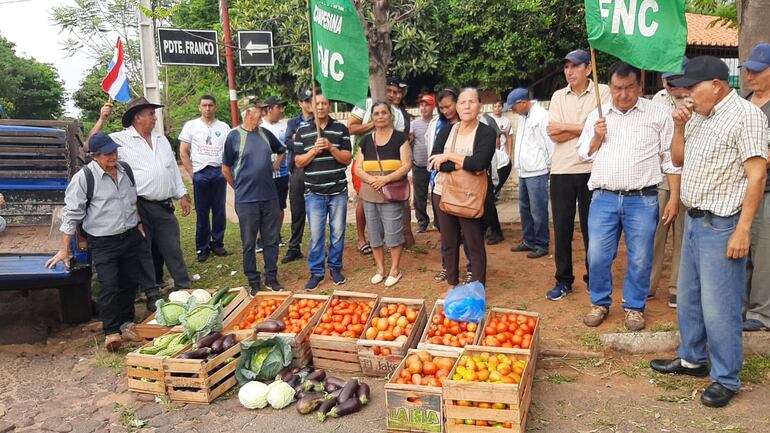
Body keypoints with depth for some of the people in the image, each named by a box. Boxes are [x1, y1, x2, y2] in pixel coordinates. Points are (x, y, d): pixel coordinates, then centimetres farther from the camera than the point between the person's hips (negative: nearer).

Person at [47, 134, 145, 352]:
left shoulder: (126, 169, 3)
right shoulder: (84, 177, -13)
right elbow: (72, 213, -9)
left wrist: (139, 225, 17)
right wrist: (65, 250, -7)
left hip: (131, 238, 5)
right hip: (103, 243, -5)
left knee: (130, 282, 11)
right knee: (109, 286, -11)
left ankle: (126, 323, 27)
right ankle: (111, 332, 0)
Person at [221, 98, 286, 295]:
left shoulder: (265, 134, 6)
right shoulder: (234, 136, -6)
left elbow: (282, 151, 25)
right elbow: (225, 169, 3)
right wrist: (239, 188, 7)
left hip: (270, 197, 4)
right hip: (246, 200, -4)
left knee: (271, 240, 10)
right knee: (249, 243, 6)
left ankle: (271, 278, 23)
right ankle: (253, 282, 18)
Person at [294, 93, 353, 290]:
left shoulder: (340, 129, 4)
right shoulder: (302, 131, 5)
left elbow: (347, 159, -1)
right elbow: (298, 162, 1)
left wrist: (331, 147, -16)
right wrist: (315, 150, -14)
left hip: (338, 191, 0)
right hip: (314, 192, 0)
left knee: (338, 232, 8)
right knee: (316, 234, 3)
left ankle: (335, 267, 23)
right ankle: (316, 272, 15)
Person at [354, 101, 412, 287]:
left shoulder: (400, 138, -2)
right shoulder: (366, 141, 9)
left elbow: (407, 165, -10)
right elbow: (358, 168, 7)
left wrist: (386, 179, -20)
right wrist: (370, 179, -13)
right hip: (369, 194, 4)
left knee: (393, 233, -1)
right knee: (374, 233, 10)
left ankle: (395, 270, 15)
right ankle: (380, 269, 25)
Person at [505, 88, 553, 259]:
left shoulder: (541, 115, -14)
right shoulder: (523, 117, 14)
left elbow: (549, 142, -14)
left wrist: (548, 165, -7)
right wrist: (518, 163, 13)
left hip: (537, 172, -9)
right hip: (523, 172, 9)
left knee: (538, 211, -2)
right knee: (525, 208, 16)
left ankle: (541, 245, 9)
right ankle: (528, 241, 28)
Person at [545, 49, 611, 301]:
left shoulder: (602, 92, 0)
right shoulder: (558, 96, 9)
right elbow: (554, 135, -2)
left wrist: (566, 127, -8)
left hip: (591, 170, -3)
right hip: (561, 171, 3)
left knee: (591, 226, 7)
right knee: (562, 227, 6)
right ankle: (563, 280, 18)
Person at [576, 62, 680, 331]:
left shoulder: (659, 115, 3)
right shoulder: (597, 116, 10)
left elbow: (670, 160, 3)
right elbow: (584, 154, 16)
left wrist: (674, 198, -2)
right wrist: (597, 138, -3)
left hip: (642, 200, -2)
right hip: (603, 198, 2)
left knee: (640, 259, 5)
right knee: (597, 256, 3)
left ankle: (634, 306, 23)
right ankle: (600, 303, 22)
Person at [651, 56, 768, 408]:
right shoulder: (698, 117, 12)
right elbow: (678, 158, 21)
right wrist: (679, 127, 3)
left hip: (721, 226, -8)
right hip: (694, 220, 9)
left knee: (719, 307, -3)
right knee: (688, 298, 18)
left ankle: (726, 379, 13)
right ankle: (692, 359, 34)